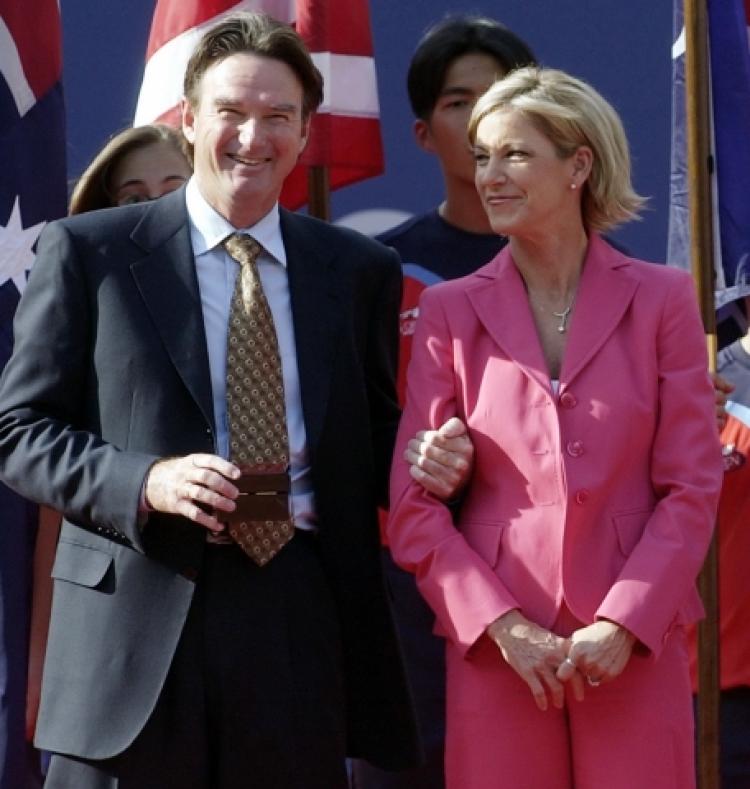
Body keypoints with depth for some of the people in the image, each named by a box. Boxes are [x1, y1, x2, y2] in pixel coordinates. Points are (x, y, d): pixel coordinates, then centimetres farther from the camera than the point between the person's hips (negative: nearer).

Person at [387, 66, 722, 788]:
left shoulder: (660, 300, 3)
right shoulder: (449, 312, 5)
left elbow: (691, 489, 1)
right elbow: (413, 506, 2)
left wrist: (623, 625, -10)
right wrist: (504, 626, -9)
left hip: (633, 650, 0)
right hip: (495, 651, 1)